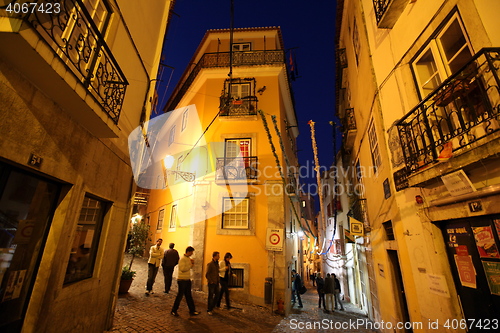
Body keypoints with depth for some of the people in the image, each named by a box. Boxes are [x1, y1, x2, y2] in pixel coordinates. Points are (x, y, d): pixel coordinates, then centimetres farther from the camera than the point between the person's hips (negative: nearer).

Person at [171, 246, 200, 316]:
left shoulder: (188, 258, 7)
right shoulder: (183, 259, -18)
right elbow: (183, 269, -26)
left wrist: (192, 263, -3)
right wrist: (191, 265, -18)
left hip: (187, 279, 8)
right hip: (182, 280, -8)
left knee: (189, 296, 14)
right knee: (180, 296, 5)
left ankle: (192, 311, 21)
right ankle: (173, 311, 22)